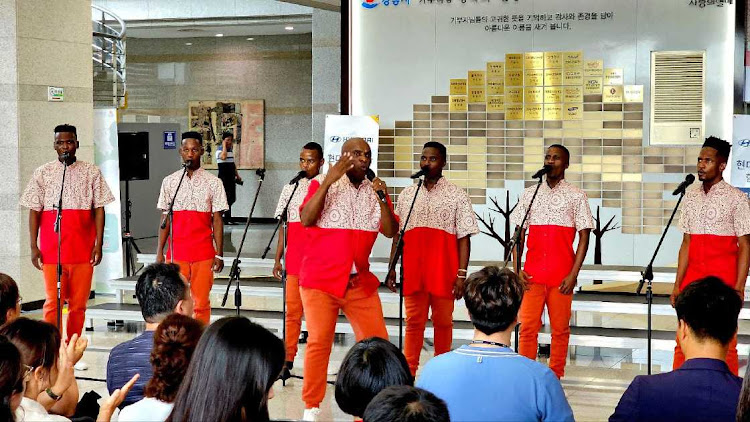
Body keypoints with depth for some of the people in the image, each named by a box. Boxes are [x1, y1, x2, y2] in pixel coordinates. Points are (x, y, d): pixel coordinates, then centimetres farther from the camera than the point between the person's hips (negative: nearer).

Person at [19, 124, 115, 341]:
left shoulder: (91, 172, 6)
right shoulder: (42, 173, 7)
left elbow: (99, 209, 4)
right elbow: (34, 211, 6)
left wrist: (98, 244, -3)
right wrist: (34, 247, -1)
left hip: (83, 250, 1)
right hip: (51, 250, 0)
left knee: (78, 304, 3)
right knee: (53, 302, -4)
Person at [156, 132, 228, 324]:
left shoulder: (212, 182, 1)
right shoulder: (170, 181, 6)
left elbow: (217, 220, 0)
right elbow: (165, 219, 8)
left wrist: (219, 254, -6)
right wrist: (159, 252, 4)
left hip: (203, 253, -1)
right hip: (176, 252, 1)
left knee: (201, 303, 1)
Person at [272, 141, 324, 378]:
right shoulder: (290, 188, 11)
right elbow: (284, 226, 13)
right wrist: (278, 259, 9)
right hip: (294, 260, 3)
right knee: (292, 310, 3)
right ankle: (287, 361, 8)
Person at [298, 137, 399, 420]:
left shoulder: (375, 191, 11)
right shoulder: (323, 184, 1)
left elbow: (391, 231, 2)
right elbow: (306, 219, -13)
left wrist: (382, 198, -12)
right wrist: (328, 181, -18)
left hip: (360, 282, 4)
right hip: (321, 280, -4)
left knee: (377, 341, -1)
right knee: (319, 342, -6)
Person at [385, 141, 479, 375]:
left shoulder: (457, 196, 3)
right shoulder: (407, 194, 12)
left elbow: (464, 238, -1)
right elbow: (396, 234, 13)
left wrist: (461, 275, -8)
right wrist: (392, 268, 7)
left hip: (444, 272, -2)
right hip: (413, 270, 2)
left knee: (443, 322, 6)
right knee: (414, 322, 4)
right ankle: (409, 372, 9)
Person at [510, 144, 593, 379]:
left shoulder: (576, 196, 4)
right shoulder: (529, 194, 11)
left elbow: (584, 237, 1)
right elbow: (519, 233, 12)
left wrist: (573, 274, -7)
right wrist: (517, 269, 1)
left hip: (562, 275, -2)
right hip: (532, 274, 2)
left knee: (560, 328, 3)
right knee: (527, 326, -2)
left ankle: (555, 377, 12)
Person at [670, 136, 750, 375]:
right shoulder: (691, 197, 10)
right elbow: (687, 244, 11)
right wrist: (677, 285, 7)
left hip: (723, 279, -5)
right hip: (692, 278, 5)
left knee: (726, 346, 1)